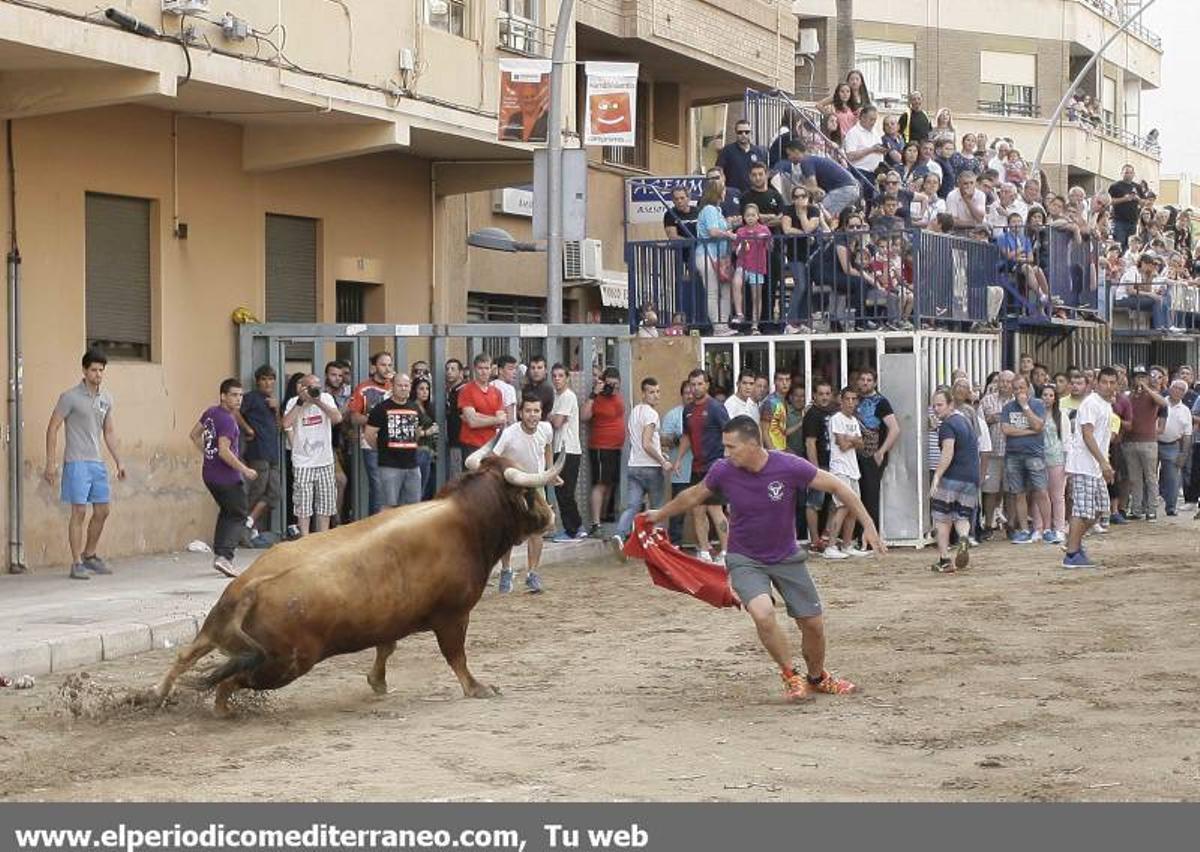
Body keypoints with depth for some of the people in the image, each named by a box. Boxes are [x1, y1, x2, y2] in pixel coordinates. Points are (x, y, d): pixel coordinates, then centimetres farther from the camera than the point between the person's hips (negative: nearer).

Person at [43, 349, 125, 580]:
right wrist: (50, 463, -11)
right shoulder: (70, 397, -8)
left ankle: (89, 556, 25)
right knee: (79, 512, -7)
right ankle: (76, 564, -3)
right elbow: (53, 428, -7)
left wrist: (118, 461, 16)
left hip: (98, 463, 7)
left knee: (102, 511, 9)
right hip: (76, 463, -6)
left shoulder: (106, 399, 11)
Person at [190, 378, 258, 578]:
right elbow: (224, 451, -26)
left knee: (226, 512, 23)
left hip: (209, 474, 9)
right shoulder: (227, 421, -19)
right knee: (238, 516, -1)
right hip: (227, 477, -9)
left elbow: (194, 435, 18)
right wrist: (245, 470, -19)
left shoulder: (210, 412, 7)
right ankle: (224, 556, -15)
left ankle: (219, 553, 22)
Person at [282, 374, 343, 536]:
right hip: (303, 463, -3)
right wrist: (301, 401, -19)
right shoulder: (294, 402, -3)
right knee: (304, 504, 0)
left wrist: (318, 401, -18)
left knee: (326, 502, 9)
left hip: (325, 461, 3)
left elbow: (338, 418, -12)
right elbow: (286, 424, -18)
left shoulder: (326, 398, 2)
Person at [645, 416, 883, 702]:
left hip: (787, 557, 1)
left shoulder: (790, 467, -22)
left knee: (813, 624, 6)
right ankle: (790, 675, -3)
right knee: (763, 614, -27)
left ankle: (817, 677, 37)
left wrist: (868, 525, -14)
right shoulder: (723, 471, -16)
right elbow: (693, 496, 5)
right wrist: (659, 515, 18)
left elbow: (837, 487, -12)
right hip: (744, 559, -1)